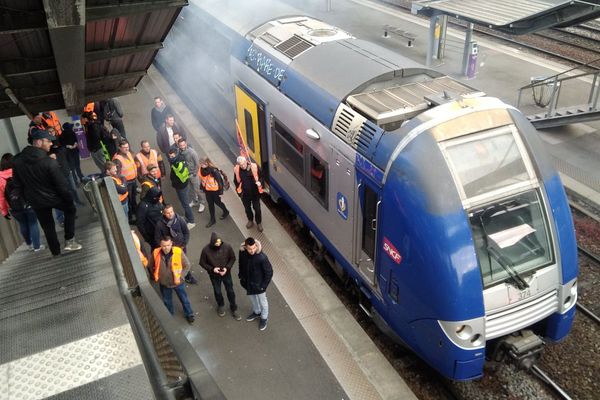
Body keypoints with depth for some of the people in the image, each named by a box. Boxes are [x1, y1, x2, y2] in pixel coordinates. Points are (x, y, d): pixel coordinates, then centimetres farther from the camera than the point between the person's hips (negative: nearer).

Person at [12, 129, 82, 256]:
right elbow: (61, 185, -19)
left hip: (35, 201, 5)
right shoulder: (49, 162, -23)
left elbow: (17, 184, 5)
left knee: (47, 226, 18)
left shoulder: (17, 160, -5)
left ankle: (56, 251, 28)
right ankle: (69, 240, 13)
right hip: (53, 198, -5)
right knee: (70, 209, 22)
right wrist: (69, 199, -4)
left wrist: (27, 198, 17)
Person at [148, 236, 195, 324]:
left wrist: (180, 276, -18)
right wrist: (155, 275, 0)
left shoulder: (179, 252, -26)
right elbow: (150, 265, 0)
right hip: (164, 283, 2)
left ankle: (189, 314, 45)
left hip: (178, 282, -2)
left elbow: (187, 265, -12)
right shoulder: (156, 253, -20)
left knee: (184, 299, 20)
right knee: (167, 301, 25)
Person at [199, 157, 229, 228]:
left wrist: (220, 191, -16)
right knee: (210, 205, 16)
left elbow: (220, 180, -20)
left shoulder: (214, 171, -27)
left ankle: (226, 212, 46)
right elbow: (202, 180, 5)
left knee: (217, 202, 17)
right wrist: (203, 189, 13)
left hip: (215, 190, -5)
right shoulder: (202, 170, -10)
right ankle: (212, 220, 31)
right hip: (208, 191, 5)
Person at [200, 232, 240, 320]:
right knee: (217, 292, 21)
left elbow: (232, 258, -7)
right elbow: (202, 263, -10)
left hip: (226, 273, 0)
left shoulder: (227, 246, -24)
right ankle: (221, 305, 51)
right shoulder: (206, 250, -26)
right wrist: (212, 269, -23)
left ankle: (234, 309, 39)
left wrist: (227, 268, -20)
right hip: (214, 275, 0)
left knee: (230, 291, 15)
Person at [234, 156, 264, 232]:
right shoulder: (236, 169, -12)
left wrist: (259, 182, -27)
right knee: (247, 208, 21)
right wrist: (239, 190, 5)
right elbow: (236, 181, 4)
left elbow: (260, 176, -7)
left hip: (255, 192, -2)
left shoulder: (254, 167, -19)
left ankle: (259, 223, 29)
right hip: (244, 193, 2)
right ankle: (250, 220, 46)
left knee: (257, 208, 7)